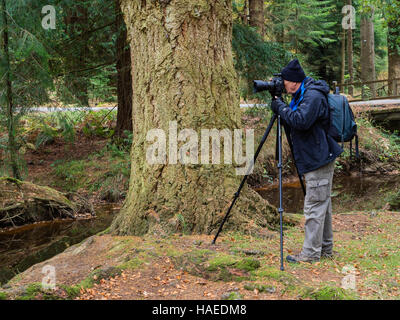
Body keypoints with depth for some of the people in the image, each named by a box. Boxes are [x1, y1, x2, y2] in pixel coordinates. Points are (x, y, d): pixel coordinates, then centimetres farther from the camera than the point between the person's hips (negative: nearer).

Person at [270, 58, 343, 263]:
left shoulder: (313, 96, -17)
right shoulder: (302, 95, 14)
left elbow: (301, 121, -29)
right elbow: (293, 124, 18)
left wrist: (281, 107, -17)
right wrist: (281, 108, 4)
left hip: (319, 159, -11)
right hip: (315, 159, 11)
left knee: (315, 206, -7)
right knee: (322, 204, 15)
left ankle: (311, 253, -2)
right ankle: (325, 248, 23)